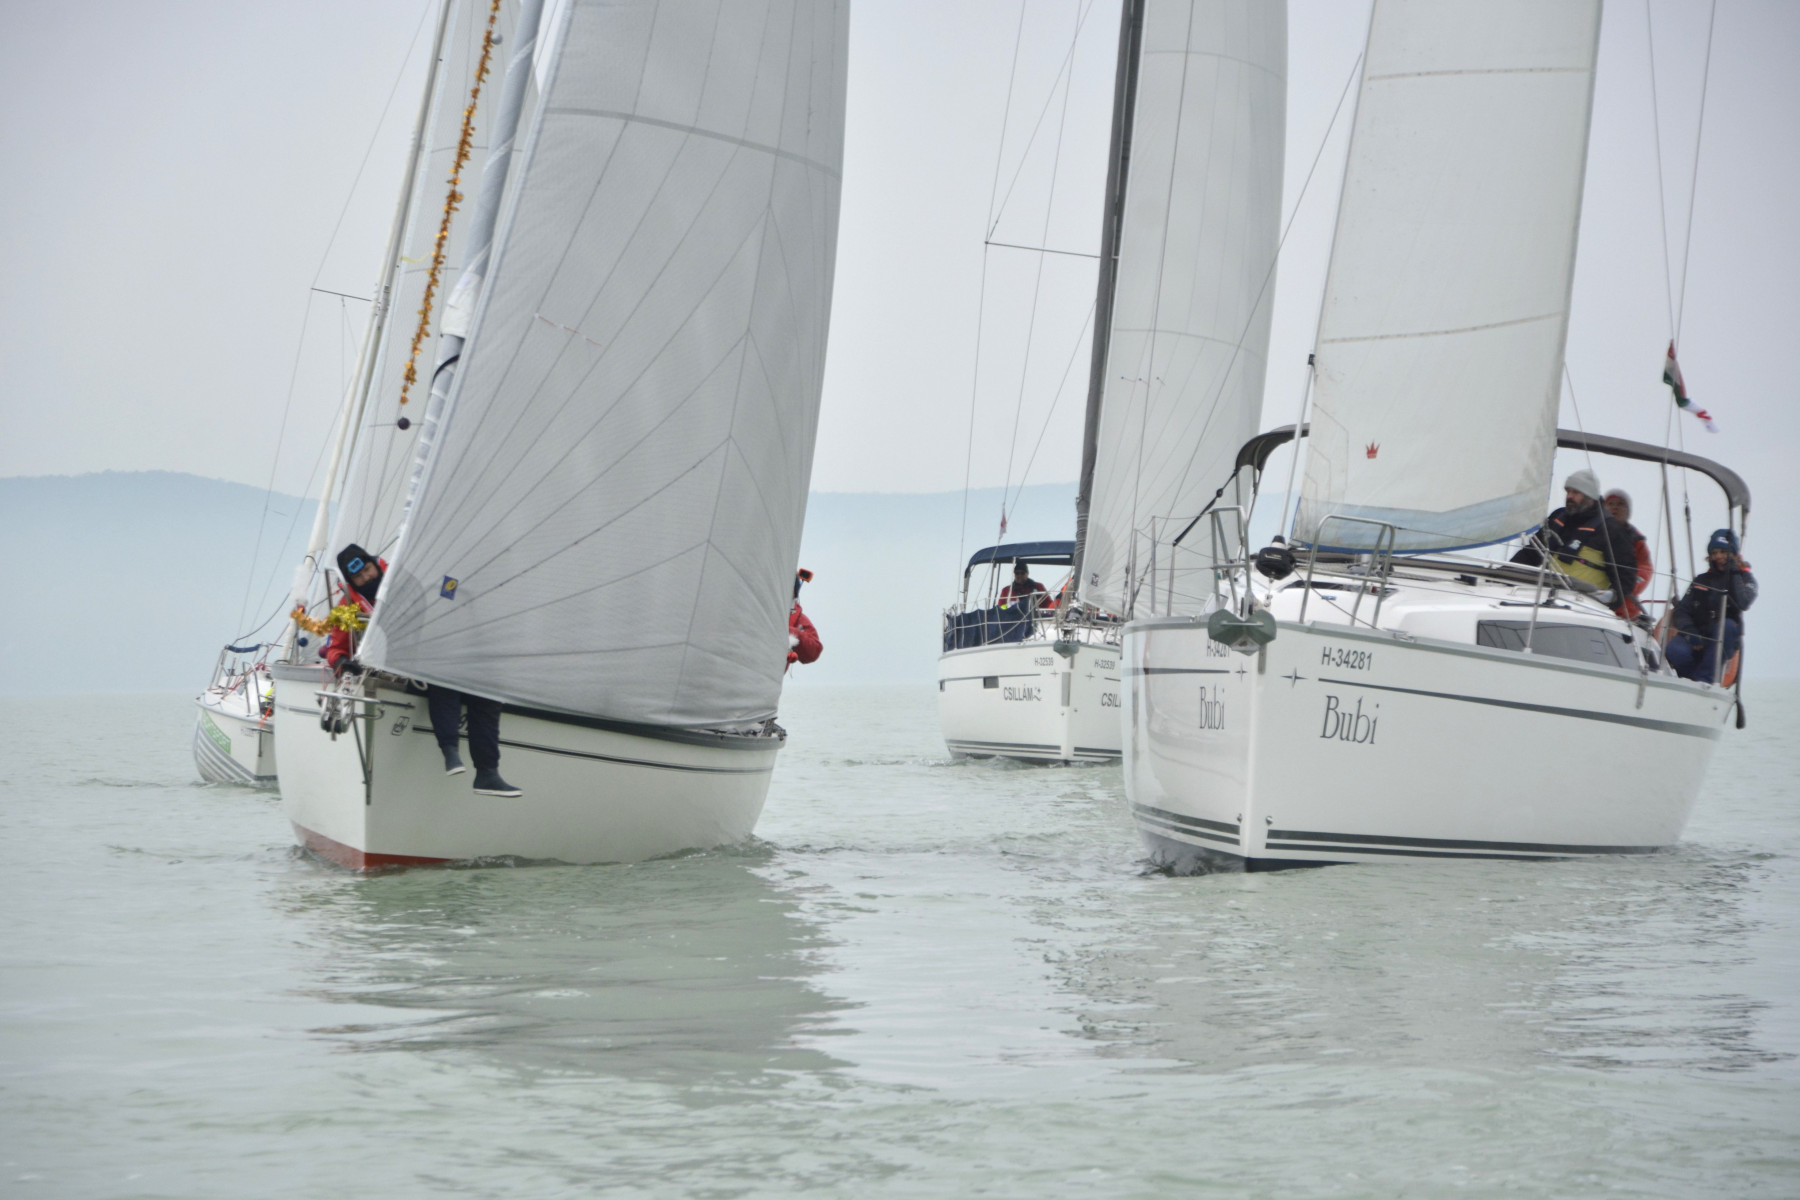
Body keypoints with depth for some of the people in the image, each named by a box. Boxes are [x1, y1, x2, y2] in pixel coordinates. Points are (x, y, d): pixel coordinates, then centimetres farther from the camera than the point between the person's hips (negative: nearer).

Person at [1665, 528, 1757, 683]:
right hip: (1696, 637, 1)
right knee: (1674, 652, -32)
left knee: (1727, 625, -37)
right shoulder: (1701, 580, 16)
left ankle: (1704, 678, -34)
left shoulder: (1744, 578, 8)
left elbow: (1743, 603, -15)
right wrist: (1690, 633, -13)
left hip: (1723, 642, -1)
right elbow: (1682, 610, 6)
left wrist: (1733, 573, -9)